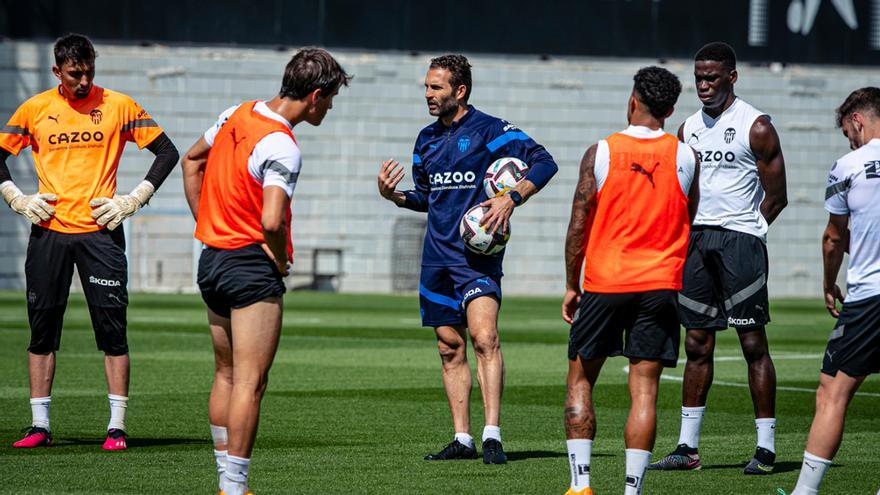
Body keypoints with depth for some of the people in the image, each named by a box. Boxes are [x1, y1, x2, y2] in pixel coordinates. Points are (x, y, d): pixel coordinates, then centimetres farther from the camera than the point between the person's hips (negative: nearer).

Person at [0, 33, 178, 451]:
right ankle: (40, 425, 9)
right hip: (49, 230, 2)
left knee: (112, 329, -5)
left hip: (100, 232, -2)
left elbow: (167, 152, 4)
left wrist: (132, 201, -3)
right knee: (42, 328, 3)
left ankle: (117, 427, -2)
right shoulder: (35, 110, 6)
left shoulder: (118, 106, 0)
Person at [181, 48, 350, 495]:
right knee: (250, 382, -4)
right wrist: (281, 262, -11)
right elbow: (272, 222, -31)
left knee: (226, 375, 16)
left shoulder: (238, 114, 6)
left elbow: (192, 161, 21)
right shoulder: (281, 146, -20)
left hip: (211, 259, 9)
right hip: (252, 268, -9)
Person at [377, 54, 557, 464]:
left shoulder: (489, 131, -5)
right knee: (450, 347, 7)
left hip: (477, 255, -7)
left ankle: (493, 434, -22)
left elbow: (543, 162, -10)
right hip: (437, 257, 7)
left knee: (484, 337, -20)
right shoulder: (427, 139, 15)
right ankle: (462, 439, 12)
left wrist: (511, 198, -21)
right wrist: (394, 196, 6)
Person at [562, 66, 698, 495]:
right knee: (644, 390, 1)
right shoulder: (685, 157, 1)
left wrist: (571, 286, 7)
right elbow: (690, 225, 10)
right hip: (660, 284, 1)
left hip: (604, 283, -1)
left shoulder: (600, 153, -4)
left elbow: (579, 226, -2)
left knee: (580, 380, 12)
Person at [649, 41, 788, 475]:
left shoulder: (755, 127, -5)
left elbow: (776, 197, -4)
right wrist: (690, 233, 8)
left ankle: (766, 448, -3)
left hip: (740, 242, -6)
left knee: (753, 342, -5)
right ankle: (687, 447, 9)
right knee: (697, 344, 7)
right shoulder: (689, 129, 13)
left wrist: (742, 231, -2)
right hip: (696, 242, 6)